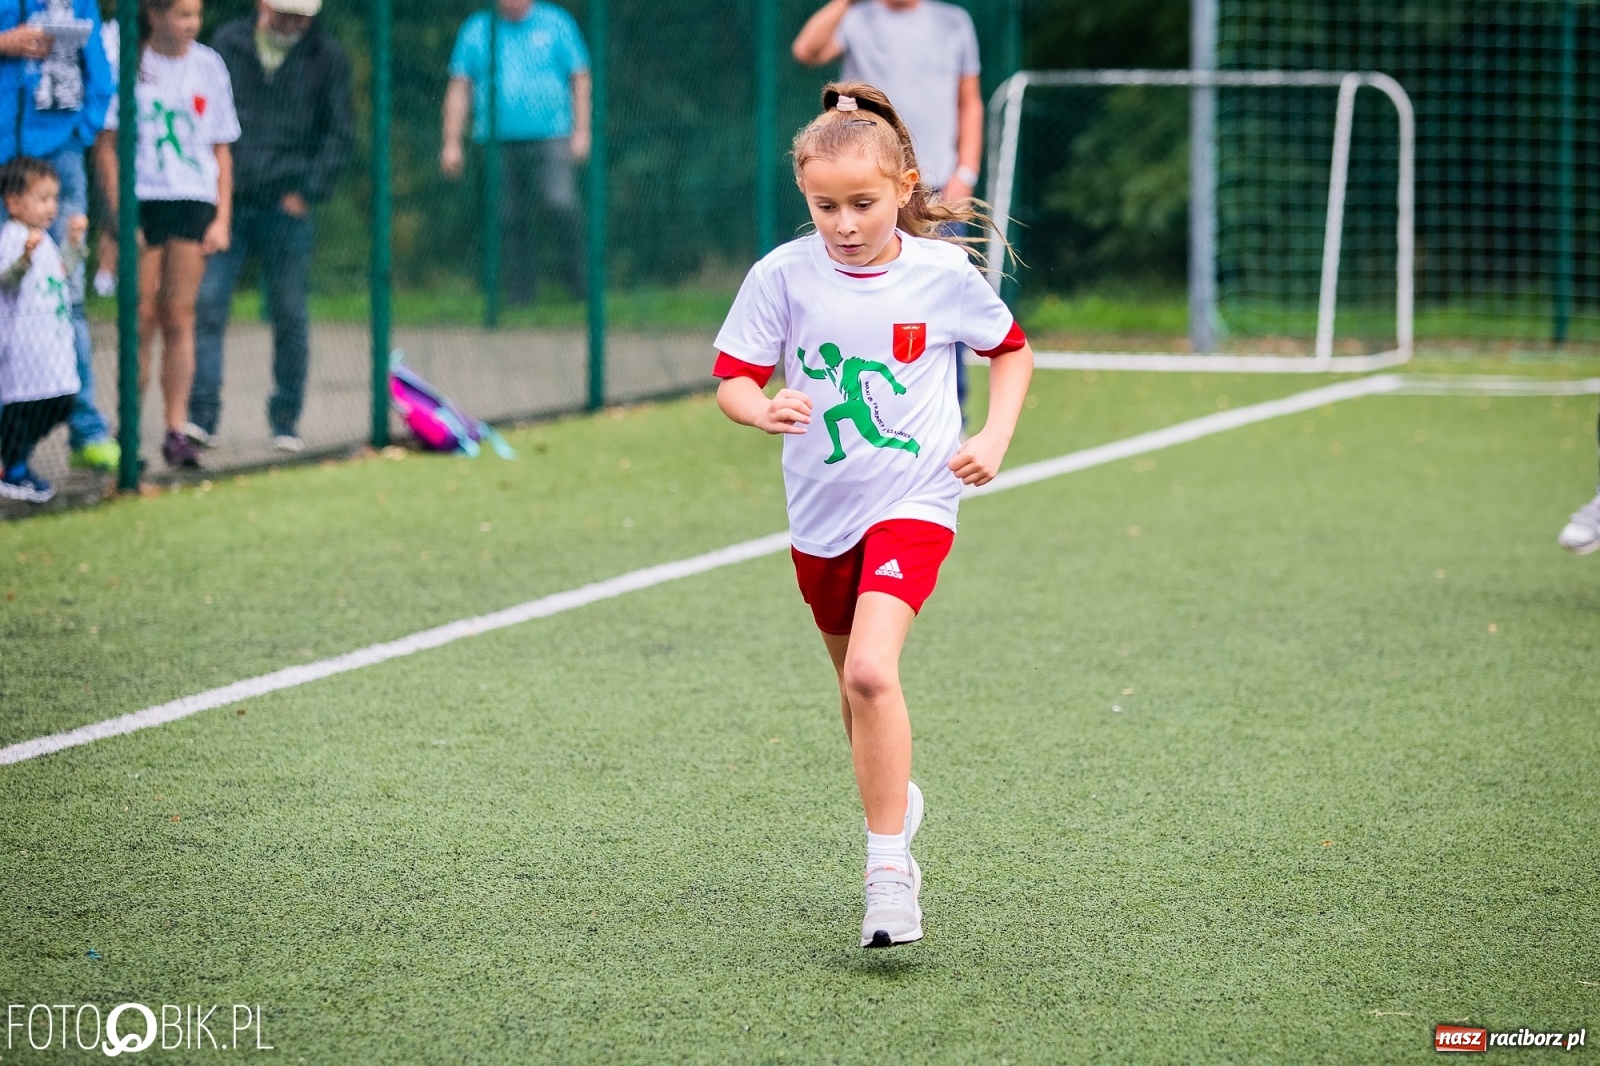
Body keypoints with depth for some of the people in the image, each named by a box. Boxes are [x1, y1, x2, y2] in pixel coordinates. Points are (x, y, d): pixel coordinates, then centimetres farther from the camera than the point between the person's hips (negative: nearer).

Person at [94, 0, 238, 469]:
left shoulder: (208, 65, 9)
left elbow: (221, 150, 13)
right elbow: (106, 146, 1)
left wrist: (222, 217, 5)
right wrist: (119, 214, -7)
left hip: (194, 201, 2)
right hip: (141, 199, -2)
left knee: (179, 317, -2)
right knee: (142, 318, -3)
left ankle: (176, 430, -2)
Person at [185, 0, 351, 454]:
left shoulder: (327, 58, 4)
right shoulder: (228, 43, 7)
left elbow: (338, 133, 5)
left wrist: (308, 192, -4)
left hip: (287, 207, -1)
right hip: (226, 198, 1)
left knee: (290, 315, 3)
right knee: (206, 304, -8)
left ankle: (285, 422, 13)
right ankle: (201, 415, -7)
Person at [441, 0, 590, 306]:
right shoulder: (476, 31, 11)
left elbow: (580, 78, 9)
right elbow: (459, 88, 11)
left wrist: (581, 132, 1)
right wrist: (452, 143, 5)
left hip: (550, 140, -2)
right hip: (497, 143, 2)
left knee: (561, 205, -21)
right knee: (511, 221, 0)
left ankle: (580, 281, -8)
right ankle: (520, 298, 8)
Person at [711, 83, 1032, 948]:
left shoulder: (943, 274, -8)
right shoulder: (782, 277, -8)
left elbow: (1010, 349, 10)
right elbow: (731, 380, -5)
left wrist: (995, 437, -4)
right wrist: (764, 409, -27)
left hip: (913, 503, -3)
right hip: (821, 514, 3)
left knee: (871, 671, -23)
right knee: (856, 684, 19)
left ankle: (890, 868, -18)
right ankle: (895, 798, 48)